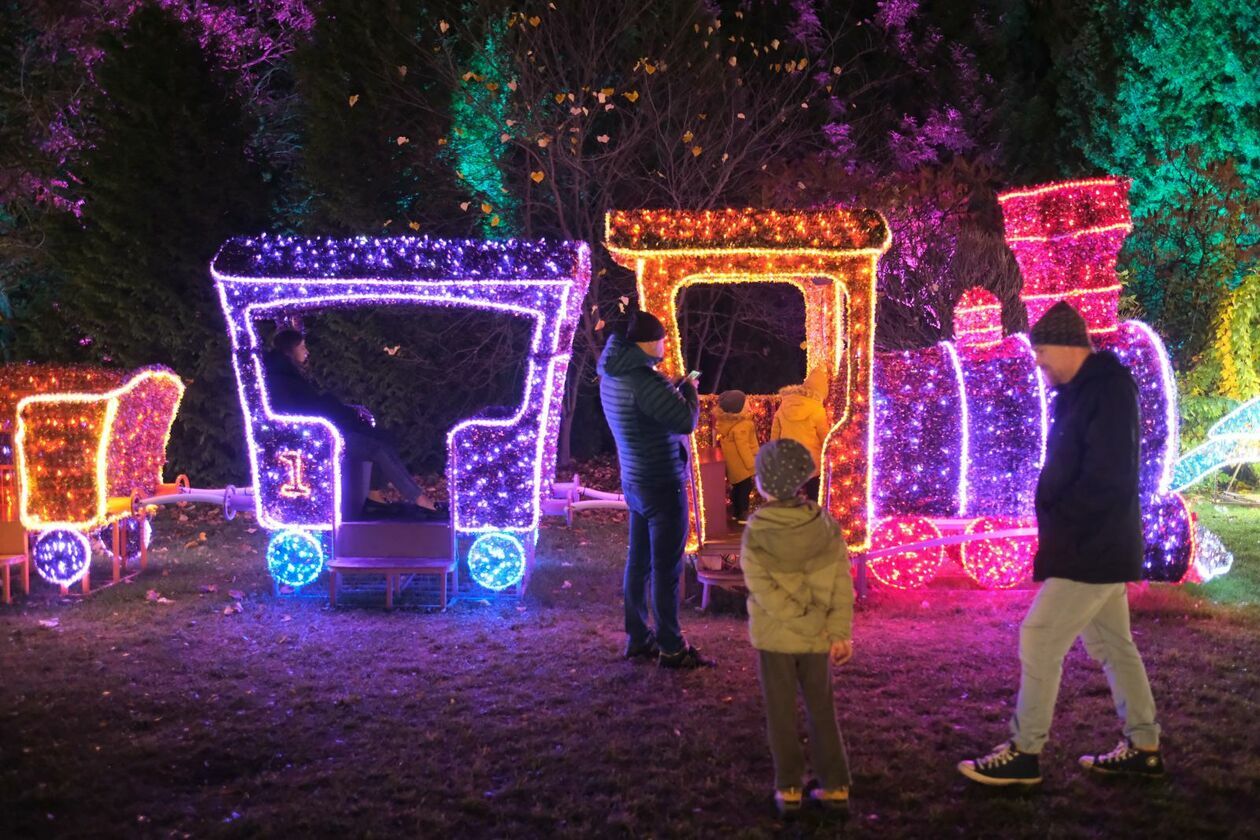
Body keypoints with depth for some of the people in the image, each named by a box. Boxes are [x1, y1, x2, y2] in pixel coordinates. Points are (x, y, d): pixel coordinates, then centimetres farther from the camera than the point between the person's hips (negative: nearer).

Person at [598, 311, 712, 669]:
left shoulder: (612, 377, 6)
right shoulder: (643, 380, -23)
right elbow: (686, 421, -23)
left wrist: (675, 389, 7)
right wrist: (689, 392, -5)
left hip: (634, 481, 9)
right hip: (663, 484, -9)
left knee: (639, 561, 15)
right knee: (667, 568, -2)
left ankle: (638, 638, 23)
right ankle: (671, 647, 5)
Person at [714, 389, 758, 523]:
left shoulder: (727, 422, 2)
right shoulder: (739, 427, -27)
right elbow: (743, 447, -26)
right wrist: (751, 464, -18)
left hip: (734, 463, 9)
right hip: (741, 464, -9)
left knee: (737, 487, 19)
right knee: (745, 488, 0)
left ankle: (736, 512, 28)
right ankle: (742, 514, 4)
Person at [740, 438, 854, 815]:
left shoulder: (755, 533, -15)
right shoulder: (826, 525, -8)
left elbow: (764, 590, -20)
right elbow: (841, 582, -11)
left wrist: (813, 625, -16)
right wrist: (839, 631, -9)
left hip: (774, 637, -2)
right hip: (817, 640, 2)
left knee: (782, 714, 11)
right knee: (822, 710, 15)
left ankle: (788, 787, 17)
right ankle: (835, 785, 18)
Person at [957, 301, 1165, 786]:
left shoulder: (1108, 390, -17)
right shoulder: (1083, 391, 13)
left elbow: (1106, 477, -24)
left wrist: (1057, 524, -17)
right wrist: (1054, 520, 6)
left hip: (1092, 550, -10)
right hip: (1098, 546, 10)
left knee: (1039, 638, -8)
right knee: (1112, 643, 16)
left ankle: (1024, 753, 0)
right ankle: (1144, 748, 25)